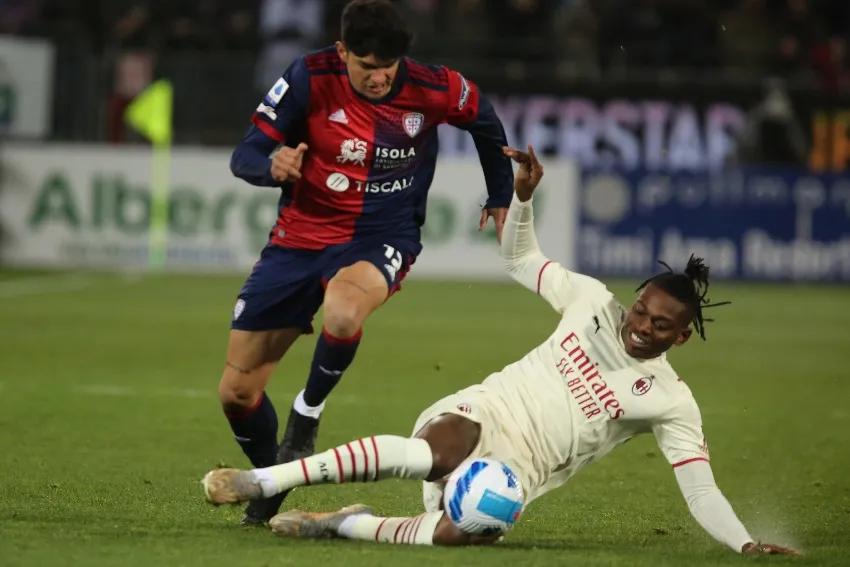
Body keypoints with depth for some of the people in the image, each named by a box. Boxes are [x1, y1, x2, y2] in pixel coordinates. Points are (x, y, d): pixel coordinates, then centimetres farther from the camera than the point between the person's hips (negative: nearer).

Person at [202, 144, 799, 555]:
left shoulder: (671, 402, -1)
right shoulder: (592, 302, 6)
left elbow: (701, 490, -4)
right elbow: (520, 258, 18)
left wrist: (745, 544, -18)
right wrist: (524, 195, 2)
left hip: (519, 470, 0)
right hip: (480, 416, 0)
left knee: (458, 533, -37)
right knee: (437, 453, -40)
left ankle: (344, 525, -11)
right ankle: (265, 480, -36)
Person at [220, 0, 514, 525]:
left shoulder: (433, 89, -12)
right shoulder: (310, 78, -14)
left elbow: (485, 121, 11)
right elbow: (245, 156, -11)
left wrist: (502, 196, 20)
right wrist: (272, 164, -34)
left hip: (380, 240, -2)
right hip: (301, 235, 2)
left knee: (343, 308, -41)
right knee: (236, 393, 1)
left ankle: (307, 414, -12)